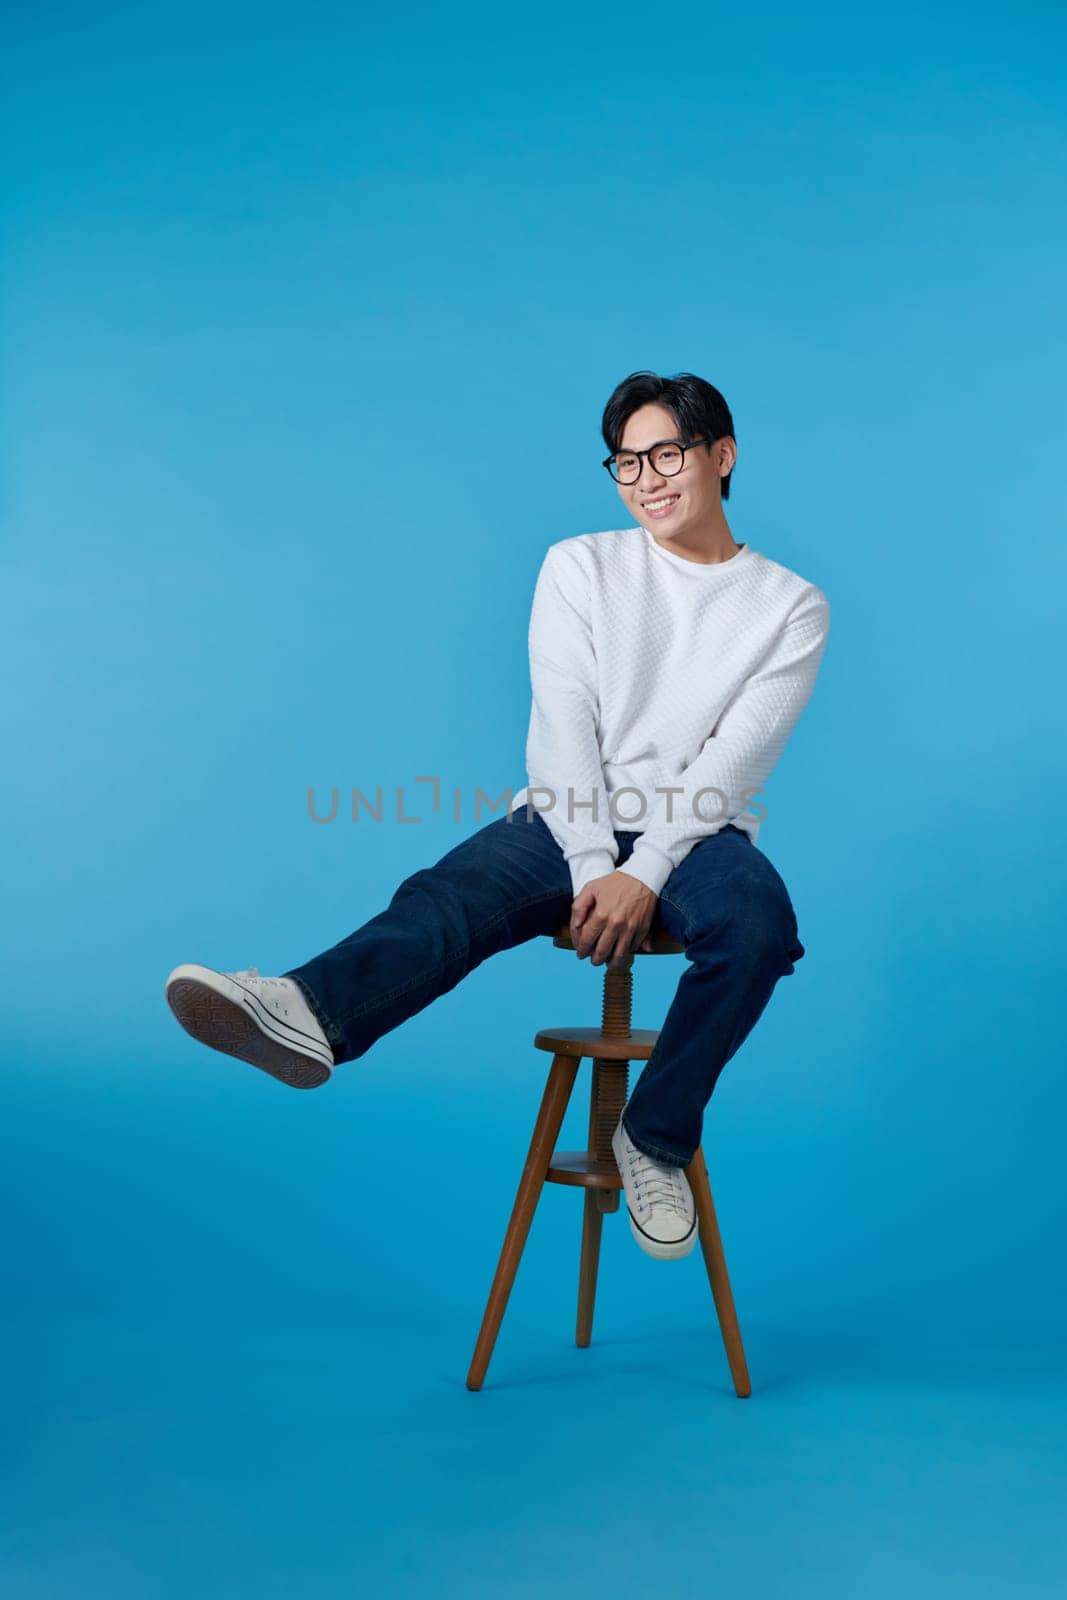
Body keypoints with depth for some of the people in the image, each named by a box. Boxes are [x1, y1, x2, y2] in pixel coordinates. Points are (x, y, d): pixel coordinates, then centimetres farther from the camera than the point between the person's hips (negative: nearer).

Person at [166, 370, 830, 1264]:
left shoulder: (792, 608, 6)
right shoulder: (581, 567, 10)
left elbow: (734, 763, -6)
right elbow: (564, 725, -2)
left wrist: (645, 874, -19)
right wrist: (593, 869, -16)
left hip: (695, 833, 0)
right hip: (570, 822, 1)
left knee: (757, 926, -36)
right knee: (450, 895, -32)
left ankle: (658, 1140, -20)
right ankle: (309, 1017, -61)